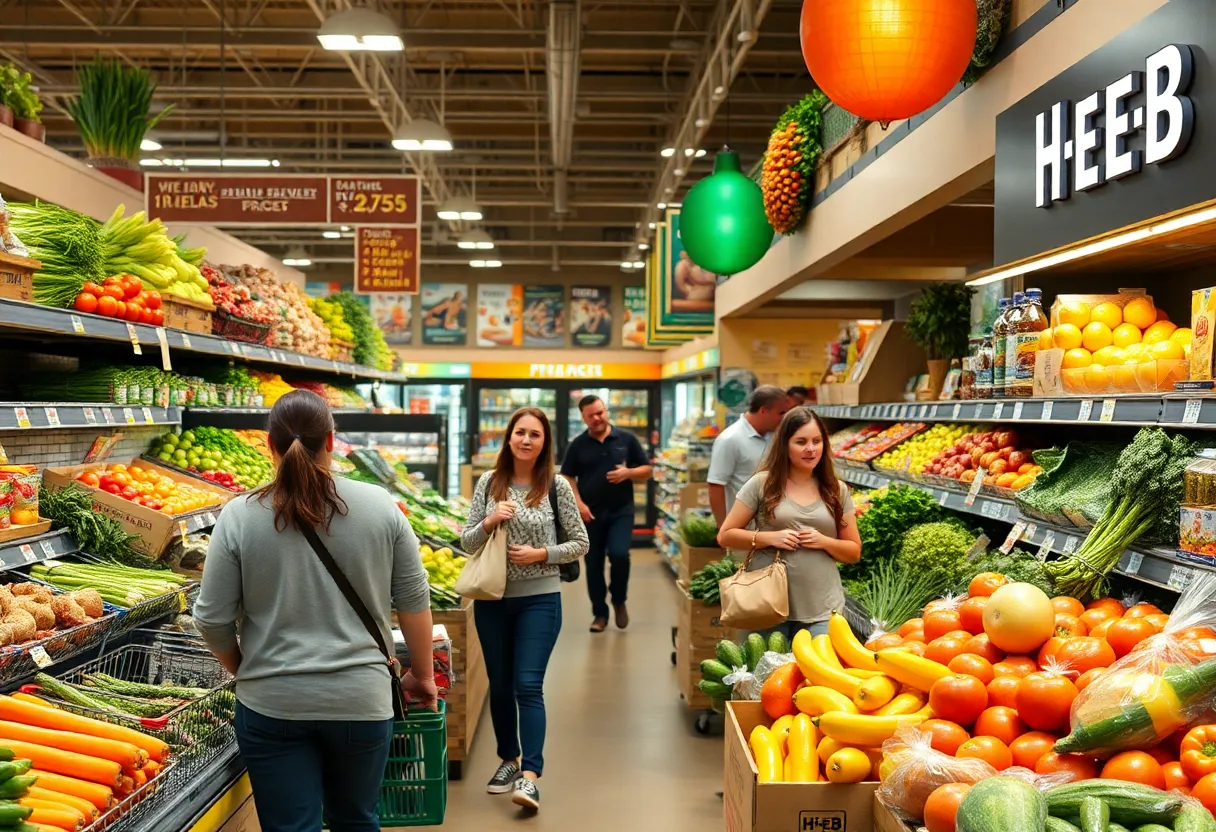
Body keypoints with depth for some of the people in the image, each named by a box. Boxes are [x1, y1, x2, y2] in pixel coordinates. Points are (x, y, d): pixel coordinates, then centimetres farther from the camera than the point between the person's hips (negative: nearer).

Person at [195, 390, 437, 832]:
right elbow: (414, 600, 2)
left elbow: (213, 620, -3)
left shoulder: (239, 517, -7)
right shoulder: (380, 506, -4)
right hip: (361, 699, 2)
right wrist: (422, 675, 15)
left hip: (273, 705, -1)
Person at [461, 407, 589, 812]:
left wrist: (540, 554, -15)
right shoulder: (488, 482, 1)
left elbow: (580, 543, -1)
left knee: (528, 685, -7)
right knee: (500, 684, 14)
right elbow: (466, 543, 3)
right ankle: (508, 760, 31)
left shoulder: (556, 486, -5)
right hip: (492, 598, 3)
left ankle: (530, 774, -5)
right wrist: (488, 522, -16)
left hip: (539, 599, -3)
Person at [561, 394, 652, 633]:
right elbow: (567, 477, 5)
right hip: (590, 512, 1)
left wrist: (628, 473, -14)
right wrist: (578, 503, -8)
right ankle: (600, 613, 20)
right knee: (593, 565, 5)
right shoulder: (578, 445, 3)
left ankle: (619, 601, 10)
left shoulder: (627, 439, 2)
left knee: (619, 555, -17)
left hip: (621, 510, -1)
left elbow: (647, 470, 6)